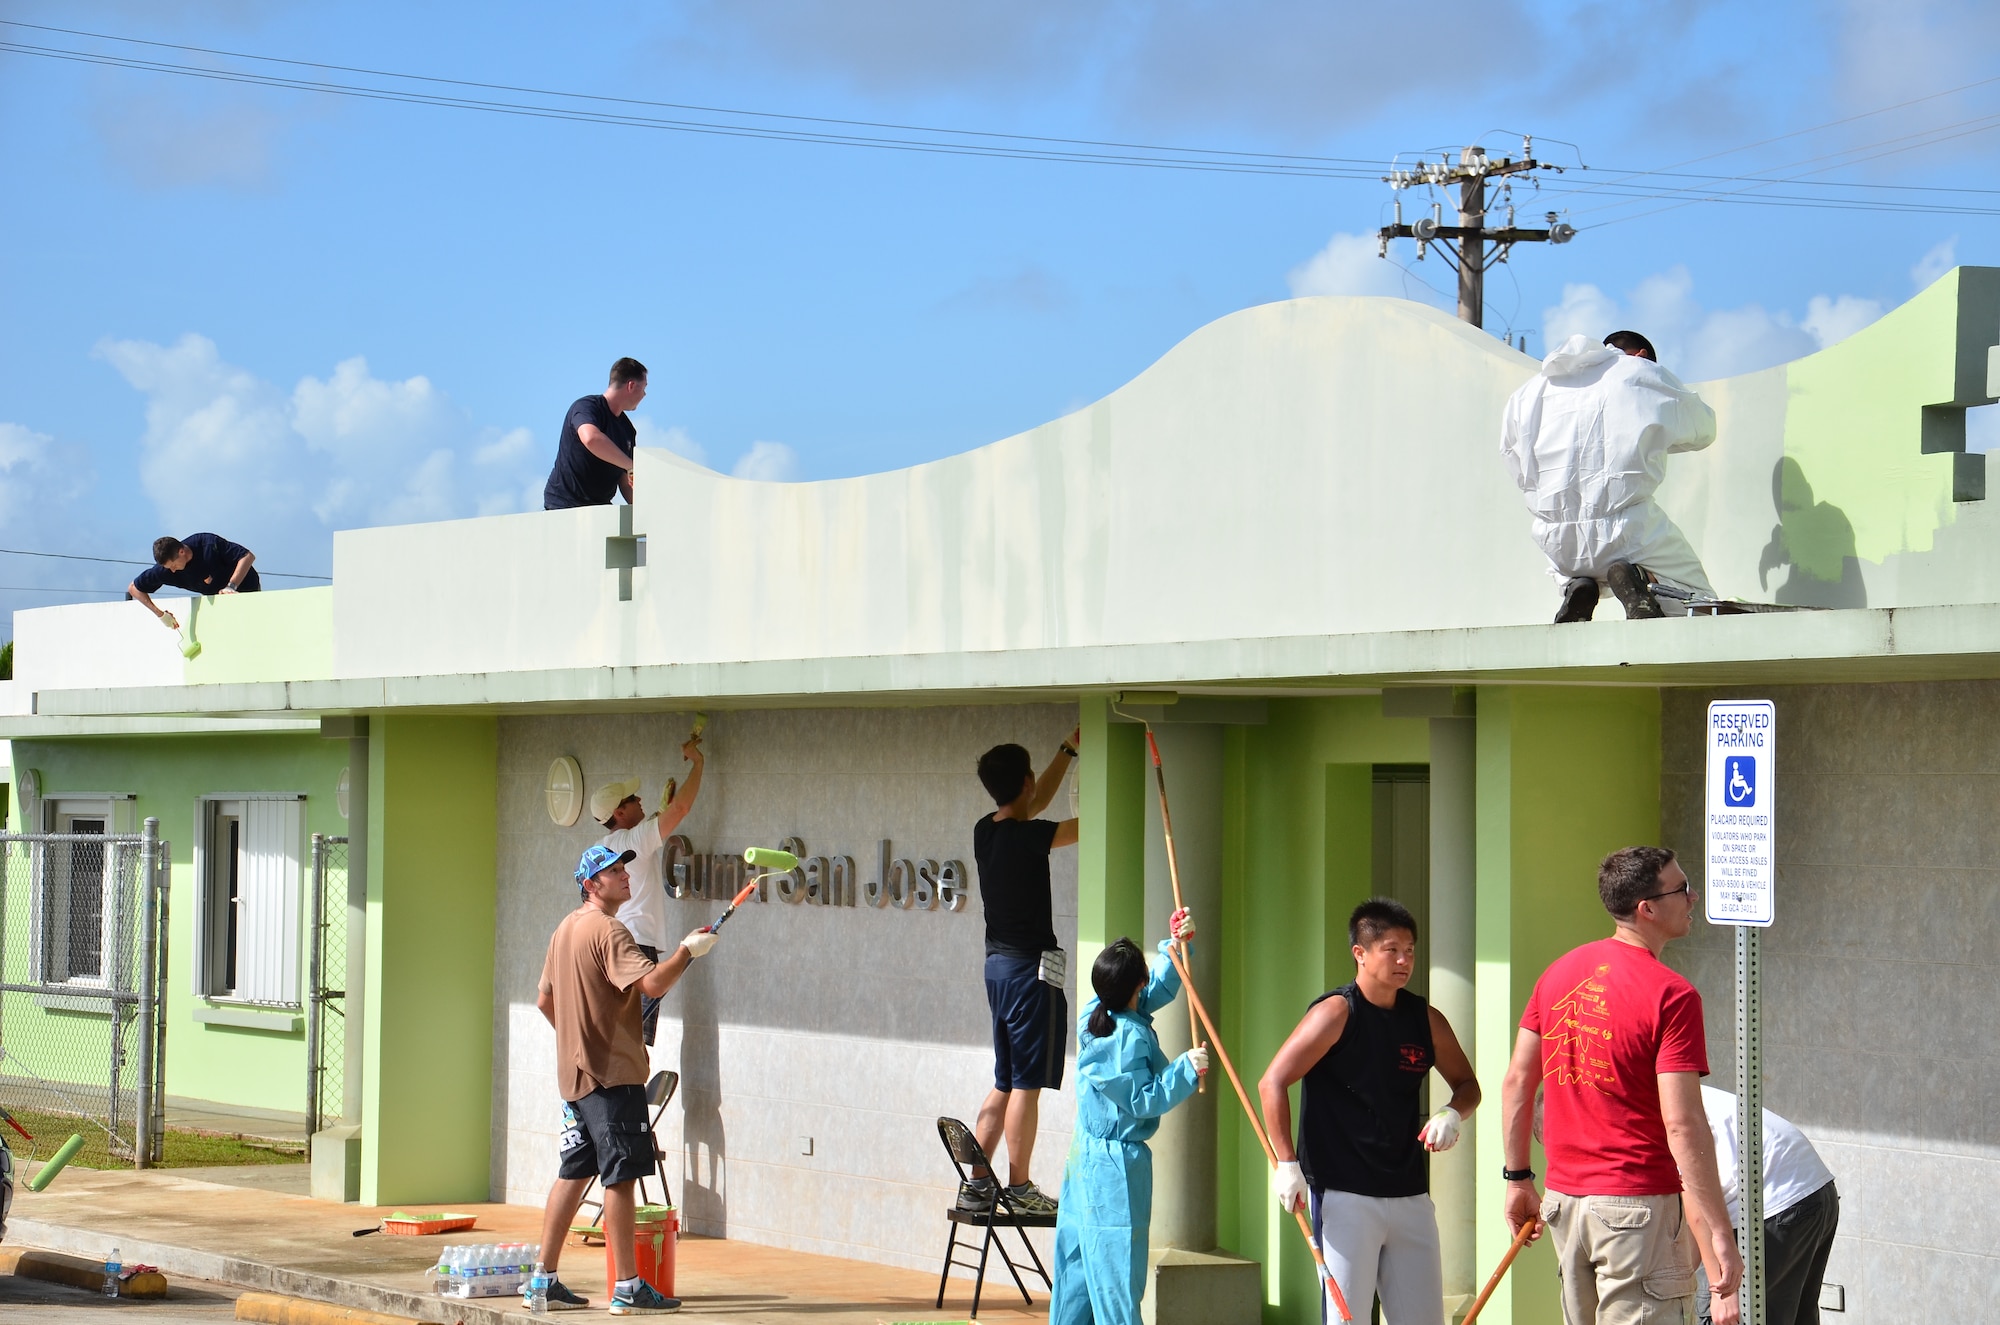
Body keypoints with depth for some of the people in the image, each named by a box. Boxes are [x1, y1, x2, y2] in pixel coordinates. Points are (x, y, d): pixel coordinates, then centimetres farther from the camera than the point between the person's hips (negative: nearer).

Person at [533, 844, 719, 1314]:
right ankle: (628, 1288, -7)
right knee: (620, 1175, -7)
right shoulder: (608, 931, -15)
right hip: (613, 1073, -9)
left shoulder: (567, 929, 16)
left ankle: (545, 1280, 13)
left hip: (576, 1075, 9)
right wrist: (688, 949, -14)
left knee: (574, 1173, 12)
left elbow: (545, 1000, 23)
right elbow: (652, 983, -27)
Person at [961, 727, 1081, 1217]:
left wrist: (1070, 750, 29)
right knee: (1026, 1084, -2)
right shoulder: (1026, 837, -18)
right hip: (1031, 967, -9)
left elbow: (1035, 806, 25)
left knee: (1005, 1083, 14)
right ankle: (1019, 1189, 1)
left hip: (998, 965, 9)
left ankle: (977, 1184, 14)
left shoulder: (986, 831, 6)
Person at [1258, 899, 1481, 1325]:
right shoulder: (1336, 1013, -7)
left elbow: (1467, 1085, 20)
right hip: (1343, 1195, -6)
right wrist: (1287, 1164, -16)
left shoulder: (1426, 1020, 8)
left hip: (1411, 1197, 6)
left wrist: (1452, 1114, -4)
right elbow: (1272, 1083, -11)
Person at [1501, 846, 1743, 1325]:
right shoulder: (1671, 994, -14)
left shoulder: (1560, 973, 7)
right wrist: (1720, 1236, -18)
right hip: (1639, 1206, -7)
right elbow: (1682, 1124, -20)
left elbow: (1516, 1081, 11)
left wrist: (1518, 1178, 20)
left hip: (1564, 1197, 7)